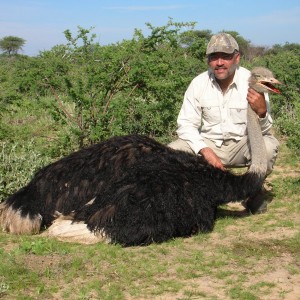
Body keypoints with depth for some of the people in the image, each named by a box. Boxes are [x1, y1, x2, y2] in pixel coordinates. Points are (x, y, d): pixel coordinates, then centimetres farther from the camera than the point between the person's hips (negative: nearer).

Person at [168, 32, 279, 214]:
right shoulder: (199, 83, -9)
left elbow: (263, 130, -16)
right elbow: (186, 124, -7)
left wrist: (261, 111, -40)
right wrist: (205, 150, -24)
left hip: (242, 144, -1)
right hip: (208, 143, 2)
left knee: (269, 145, -32)